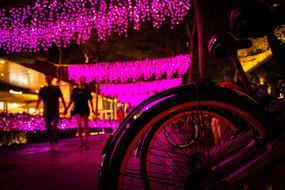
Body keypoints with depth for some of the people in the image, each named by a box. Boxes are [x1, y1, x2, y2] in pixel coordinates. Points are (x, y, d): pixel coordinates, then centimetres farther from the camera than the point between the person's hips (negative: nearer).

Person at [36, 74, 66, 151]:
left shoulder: (56, 88, 5)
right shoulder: (43, 89, 9)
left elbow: (62, 99, 4)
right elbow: (39, 100, 2)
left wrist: (65, 108, -2)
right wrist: (36, 109, -11)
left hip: (55, 111, -3)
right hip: (46, 112, 3)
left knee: (54, 127, -19)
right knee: (48, 129, 5)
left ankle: (55, 144, -13)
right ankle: (51, 145, 15)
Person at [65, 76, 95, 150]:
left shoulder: (87, 90, 7)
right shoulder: (75, 90, 9)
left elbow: (90, 100, 5)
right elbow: (71, 100, 12)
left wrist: (92, 109, -6)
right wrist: (67, 109, 8)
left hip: (85, 109, 0)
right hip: (77, 109, 0)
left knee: (85, 125, 2)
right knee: (79, 124, -15)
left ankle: (86, 142, 8)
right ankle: (81, 141, 1)